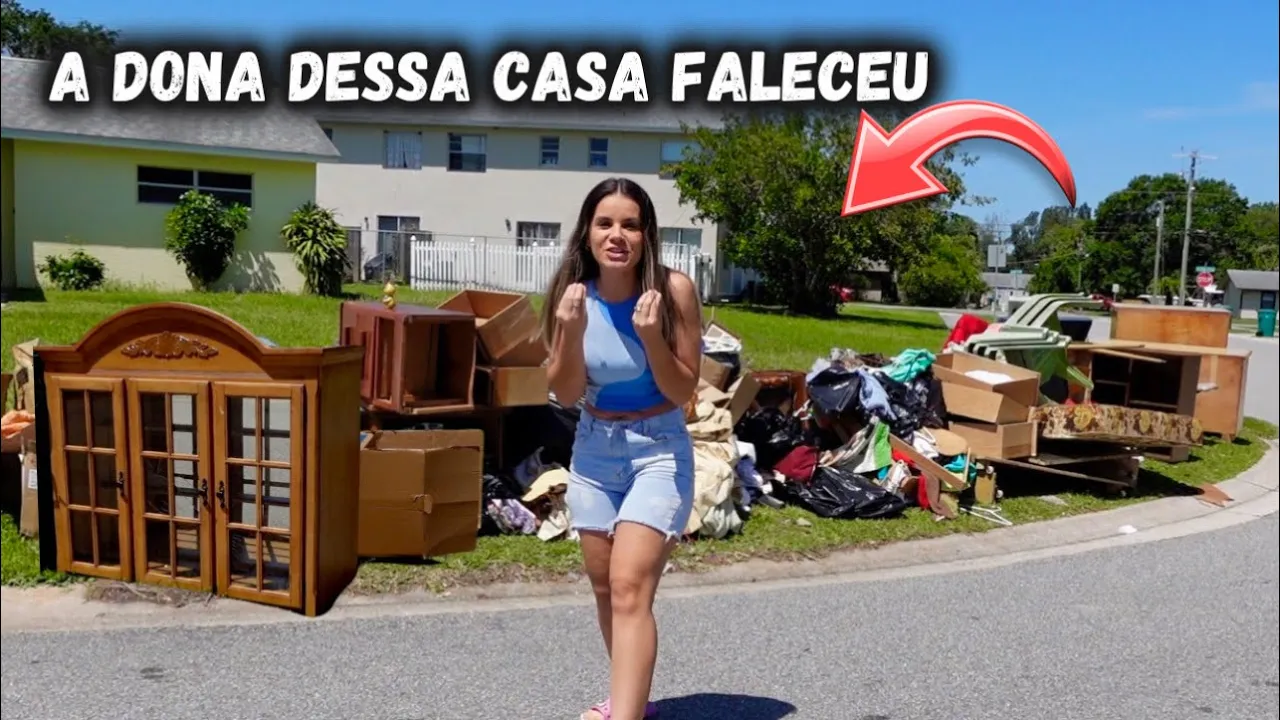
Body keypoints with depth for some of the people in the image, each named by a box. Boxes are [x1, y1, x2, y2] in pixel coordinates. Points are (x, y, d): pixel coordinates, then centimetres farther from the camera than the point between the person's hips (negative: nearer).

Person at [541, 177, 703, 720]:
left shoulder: (673, 290, -16)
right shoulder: (573, 294, -7)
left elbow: (683, 392, -12)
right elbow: (566, 395, -5)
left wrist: (651, 336, -28)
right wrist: (572, 332, -22)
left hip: (659, 450, -4)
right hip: (593, 451, 5)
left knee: (630, 586, -17)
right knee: (604, 586, 16)